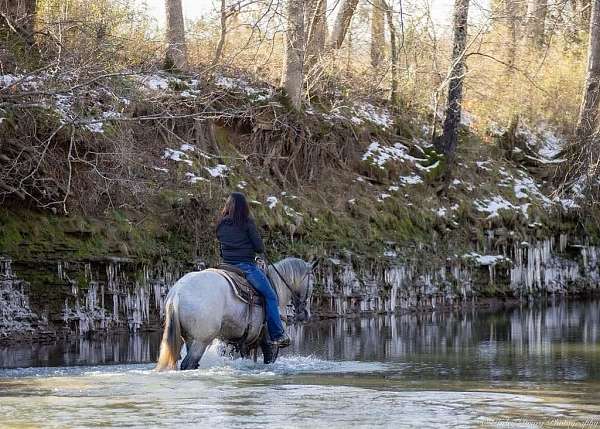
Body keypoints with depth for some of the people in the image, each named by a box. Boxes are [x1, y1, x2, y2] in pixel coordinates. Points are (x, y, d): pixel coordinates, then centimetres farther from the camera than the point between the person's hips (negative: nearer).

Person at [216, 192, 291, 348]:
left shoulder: (221, 225, 8)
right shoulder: (247, 222, -8)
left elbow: (220, 247, 13)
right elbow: (259, 247, -8)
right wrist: (261, 250, 13)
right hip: (247, 266, -6)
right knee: (270, 296, 0)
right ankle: (277, 335, -7)